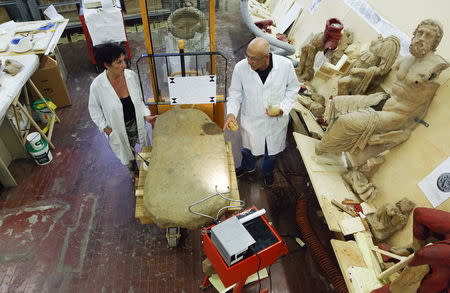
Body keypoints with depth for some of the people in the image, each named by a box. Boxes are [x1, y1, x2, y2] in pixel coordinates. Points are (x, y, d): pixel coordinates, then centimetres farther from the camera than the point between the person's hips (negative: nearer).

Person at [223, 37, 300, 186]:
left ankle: (267, 171, 57)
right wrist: (231, 113, -24)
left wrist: (283, 108, -19)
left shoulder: (285, 65, -24)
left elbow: (293, 88, -6)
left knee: (272, 148, 25)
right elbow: (235, 93, -8)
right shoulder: (240, 67, -23)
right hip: (251, 119, 0)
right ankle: (248, 166, 61)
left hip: (276, 120, 0)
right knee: (249, 146, 26)